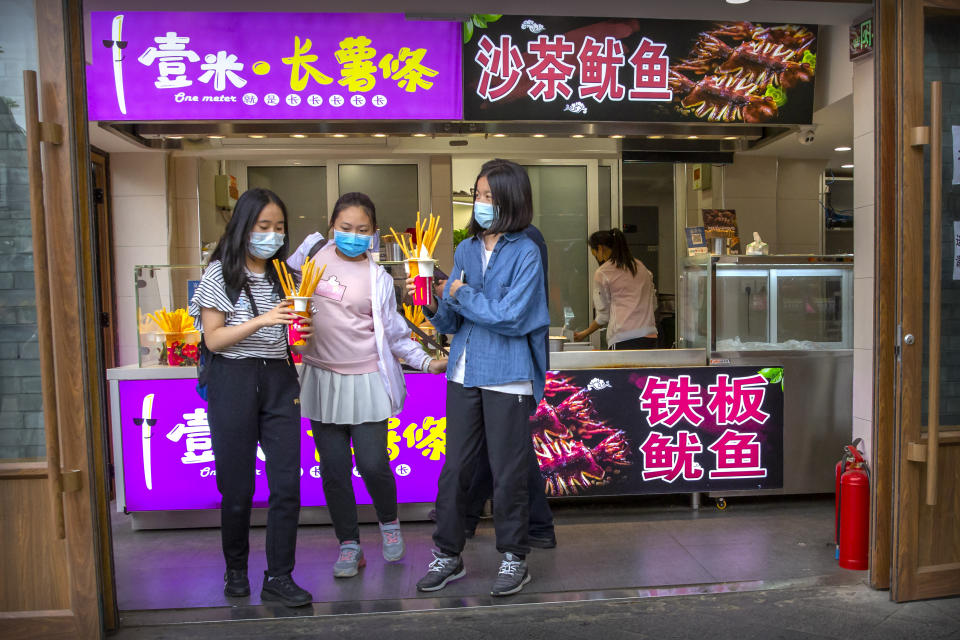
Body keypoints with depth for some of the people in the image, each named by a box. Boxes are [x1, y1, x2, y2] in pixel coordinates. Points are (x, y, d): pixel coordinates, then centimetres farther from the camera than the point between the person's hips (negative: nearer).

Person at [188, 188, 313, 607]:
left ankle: (279, 578, 9)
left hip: (279, 380, 4)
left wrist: (301, 329, -6)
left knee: (287, 483, -2)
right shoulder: (220, 274, -2)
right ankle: (236, 571, 27)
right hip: (233, 381, -3)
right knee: (237, 486, 6)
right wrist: (261, 320, -20)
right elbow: (213, 339, -7)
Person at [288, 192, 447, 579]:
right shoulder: (313, 252, 3)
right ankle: (349, 545, 22)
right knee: (333, 468, 6)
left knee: (372, 464, -6)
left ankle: (389, 522, 26)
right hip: (321, 377, 3)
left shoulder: (378, 278, -3)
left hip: (366, 379, -2)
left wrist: (426, 362, -6)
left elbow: (393, 333, 1)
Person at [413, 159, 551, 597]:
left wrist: (463, 294, -8)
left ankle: (514, 558, 24)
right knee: (454, 468, 11)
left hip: (508, 379, -5)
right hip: (463, 375, 5)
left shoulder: (525, 253, -6)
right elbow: (449, 323, 11)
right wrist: (432, 304, -8)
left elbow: (510, 317, -17)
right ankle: (448, 554, 26)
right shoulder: (465, 250, 11)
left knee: (508, 473, 5)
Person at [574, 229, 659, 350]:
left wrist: (585, 333, 19)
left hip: (623, 340, -6)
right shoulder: (640, 266, 16)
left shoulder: (602, 274, 0)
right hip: (650, 337, 6)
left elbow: (604, 315, 5)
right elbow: (653, 304, 19)